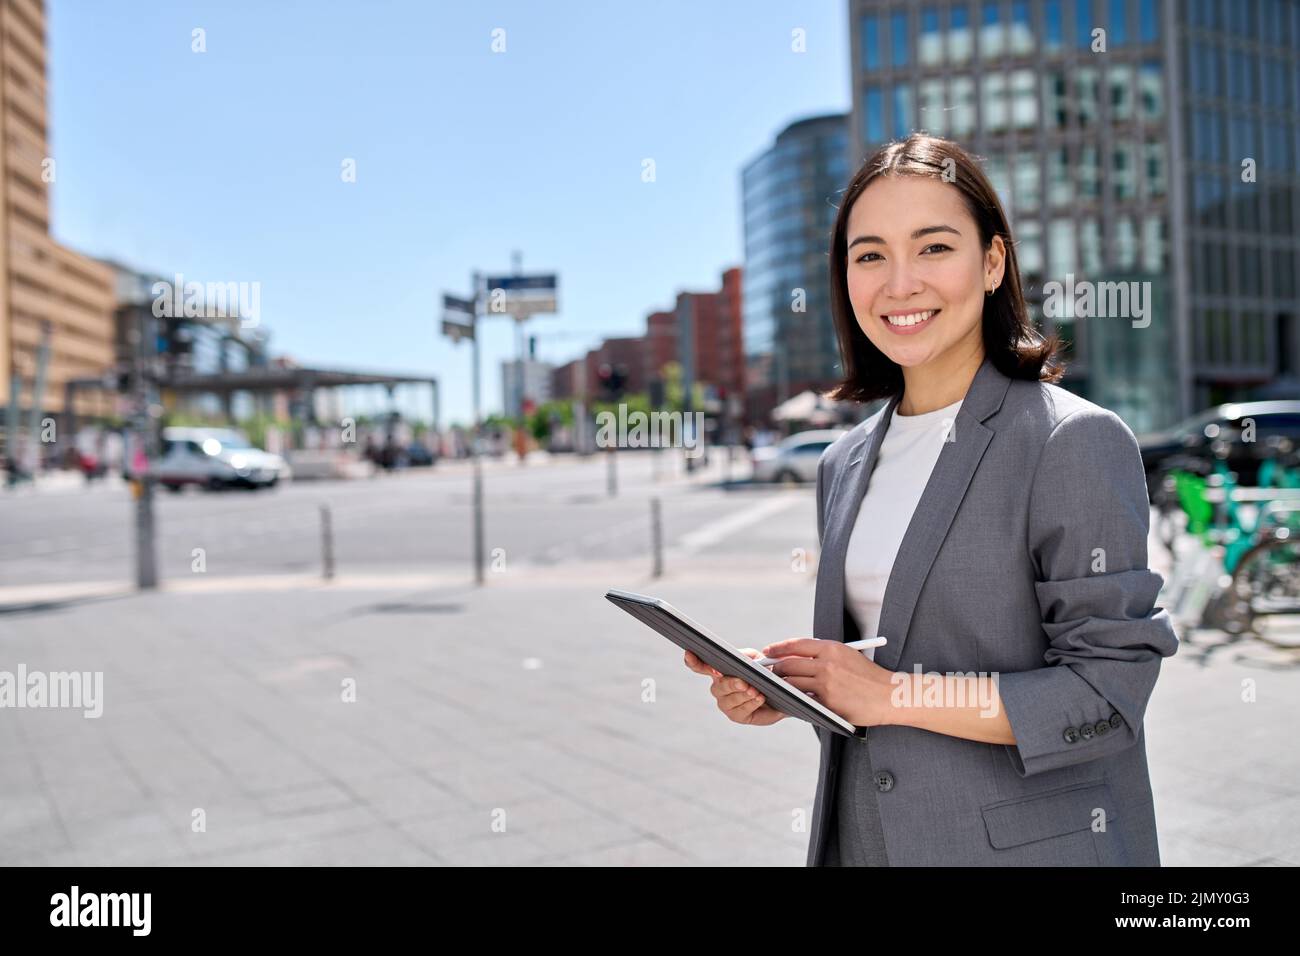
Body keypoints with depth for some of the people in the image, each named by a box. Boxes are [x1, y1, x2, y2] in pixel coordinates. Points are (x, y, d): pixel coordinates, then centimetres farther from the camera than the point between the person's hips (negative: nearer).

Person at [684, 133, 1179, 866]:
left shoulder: (1076, 441, -14)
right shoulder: (846, 465, 5)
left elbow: (1107, 690, -17)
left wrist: (895, 694, -19)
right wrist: (780, 686, -5)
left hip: (1029, 840, -5)